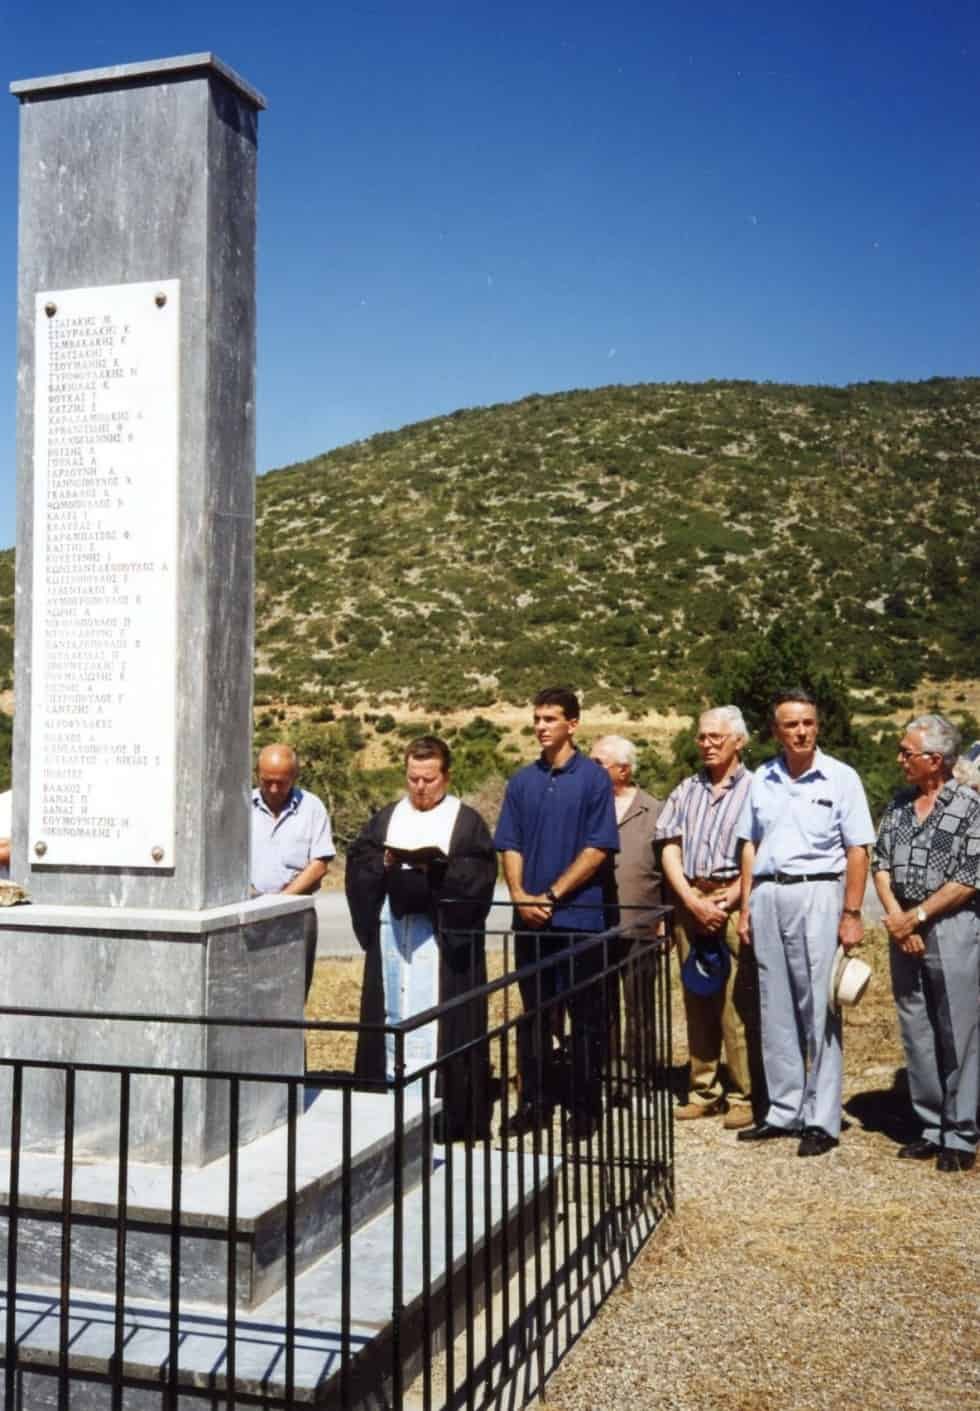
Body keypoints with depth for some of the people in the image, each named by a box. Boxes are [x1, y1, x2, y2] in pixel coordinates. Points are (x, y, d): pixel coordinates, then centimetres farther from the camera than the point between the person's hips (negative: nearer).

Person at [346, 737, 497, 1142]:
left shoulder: (466, 821, 4)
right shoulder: (386, 818, 16)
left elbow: (480, 873, -7)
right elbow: (358, 862, 7)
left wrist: (439, 867, -19)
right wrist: (384, 864, -11)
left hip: (443, 936, -4)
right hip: (392, 931, 4)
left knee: (440, 1018, -4)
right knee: (393, 1014, 5)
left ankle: (447, 1114, 0)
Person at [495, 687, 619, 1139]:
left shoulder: (593, 778, -3)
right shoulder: (521, 781, 10)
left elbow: (598, 849, -8)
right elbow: (510, 846, 9)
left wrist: (552, 895, -11)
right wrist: (520, 897, -7)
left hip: (579, 916, -4)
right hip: (529, 918, 4)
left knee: (585, 1016, 4)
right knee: (533, 1014, 11)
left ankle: (586, 1106, 13)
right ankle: (535, 1101, 21)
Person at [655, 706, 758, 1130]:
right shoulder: (686, 790, 16)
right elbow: (670, 849, 8)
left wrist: (728, 901, -12)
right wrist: (692, 900, -4)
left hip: (733, 901, -5)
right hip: (689, 900, 5)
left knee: (738, 1004, -7)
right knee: (697, 1000, 8)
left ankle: (743, 1096, 1)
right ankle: (704, 1091, 16)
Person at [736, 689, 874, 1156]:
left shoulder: (840, 778, -2)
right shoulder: (762, 780, 10)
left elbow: (857, 850, -4)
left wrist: (851, 914, -10)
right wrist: (745, 906, 9)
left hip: (817, 893, -5)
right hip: (767, 895, 5)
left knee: (819, 1009, -2)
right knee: (775, 1010, 10)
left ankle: (822, 1119, 6)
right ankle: (784, 1110, 20)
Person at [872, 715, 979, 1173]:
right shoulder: (898, 805, 11)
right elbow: (881, 865, 9)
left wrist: (916, 917, -11)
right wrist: (895, 918, -5)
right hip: (904, 930, 6)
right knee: (915, 1033, 10)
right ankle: (931, 1128, 20)